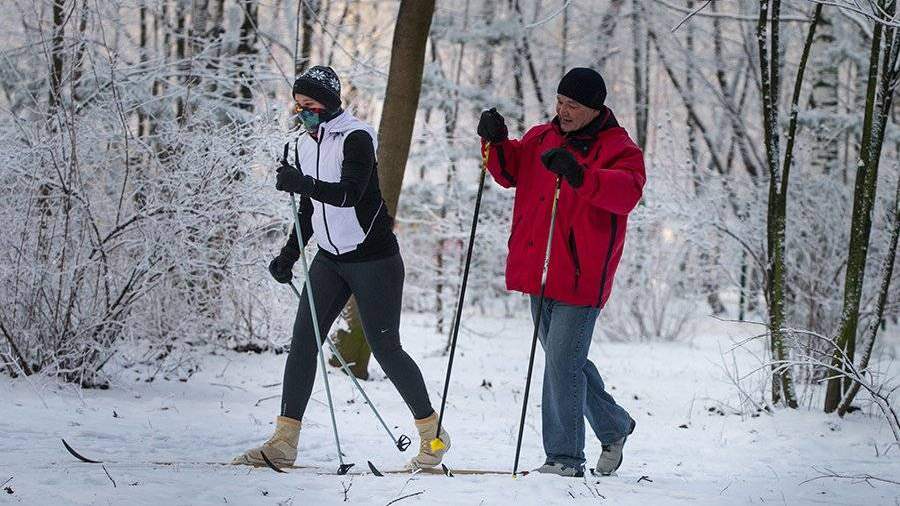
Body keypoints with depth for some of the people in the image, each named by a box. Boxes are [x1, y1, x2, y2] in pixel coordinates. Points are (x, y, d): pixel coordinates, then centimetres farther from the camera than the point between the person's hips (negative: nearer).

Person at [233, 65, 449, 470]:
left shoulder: (355, 138, -14)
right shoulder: (305, 144, 9)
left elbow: (349, 193, -30)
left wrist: (303, 183, -43)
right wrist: (289, 254, 12)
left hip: (373, 258, -7)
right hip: (330, 258, 7)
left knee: (385, 348, -3)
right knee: (303, 341, -3)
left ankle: (433, 435, 13)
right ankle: (284, 442, -3)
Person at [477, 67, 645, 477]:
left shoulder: (618, 149, -9)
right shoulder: (544, 138, 11)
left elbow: (628, 192, -27)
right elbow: (511, 172, 19)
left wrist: (580, 174, -42)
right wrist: (497, 142, -2)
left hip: (581, 277, -7)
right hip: (540, 274, 7)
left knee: (561, 363, -11)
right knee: (565, 361, 18)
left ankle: (564, 457, -3)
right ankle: (613, 426, 36)